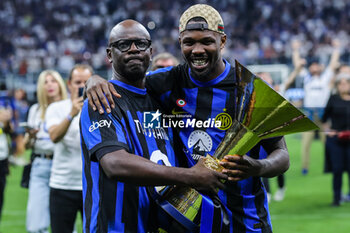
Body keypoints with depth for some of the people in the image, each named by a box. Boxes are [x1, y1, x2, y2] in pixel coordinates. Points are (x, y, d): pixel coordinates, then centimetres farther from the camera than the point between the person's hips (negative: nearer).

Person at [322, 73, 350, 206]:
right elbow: (325, 118, 14)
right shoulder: (334, 100, 5)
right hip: (335, 139, 0)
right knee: (337, 169, 0)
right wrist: (327, 130, 1)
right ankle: (336, 198, 10)